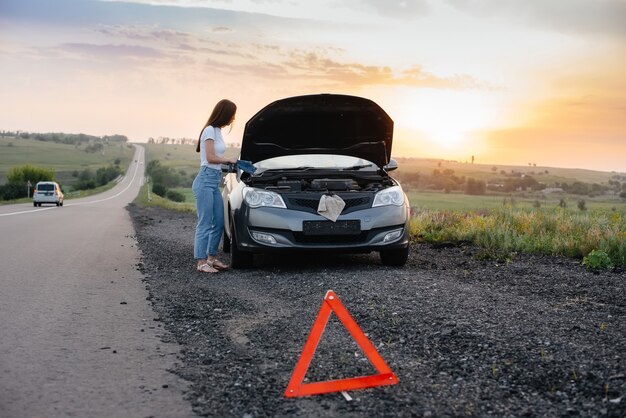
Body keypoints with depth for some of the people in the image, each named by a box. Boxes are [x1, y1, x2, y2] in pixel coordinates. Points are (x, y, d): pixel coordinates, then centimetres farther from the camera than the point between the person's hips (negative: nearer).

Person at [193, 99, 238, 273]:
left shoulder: (217, 131, 16)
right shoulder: (210, 130, -11)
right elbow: (211, 158, -13)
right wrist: (229, 160, 0)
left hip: (215, 182, 9)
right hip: (206, 180, -9)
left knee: (218, 223, 11)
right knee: (205, 224, -6)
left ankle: (212, 257, 21)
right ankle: (201, 262, 0)